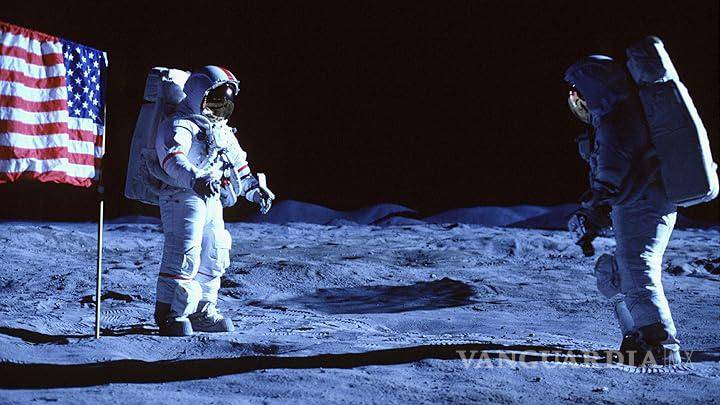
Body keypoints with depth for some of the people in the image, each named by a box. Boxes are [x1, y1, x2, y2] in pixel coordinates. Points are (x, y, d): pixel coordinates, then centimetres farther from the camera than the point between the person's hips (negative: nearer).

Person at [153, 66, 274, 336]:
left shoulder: (222, 131, 22)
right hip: (183, 195, -9)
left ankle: (201, 311, 25)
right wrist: (195, 179, -43)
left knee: (214, 255, 13)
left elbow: (238, 164, 34)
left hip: (212, 198, 9)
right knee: (184, 255, -15)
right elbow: (173, 158, -27)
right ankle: (169, 313, -8)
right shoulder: (180, 126, -8)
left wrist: (254, 187, 26)